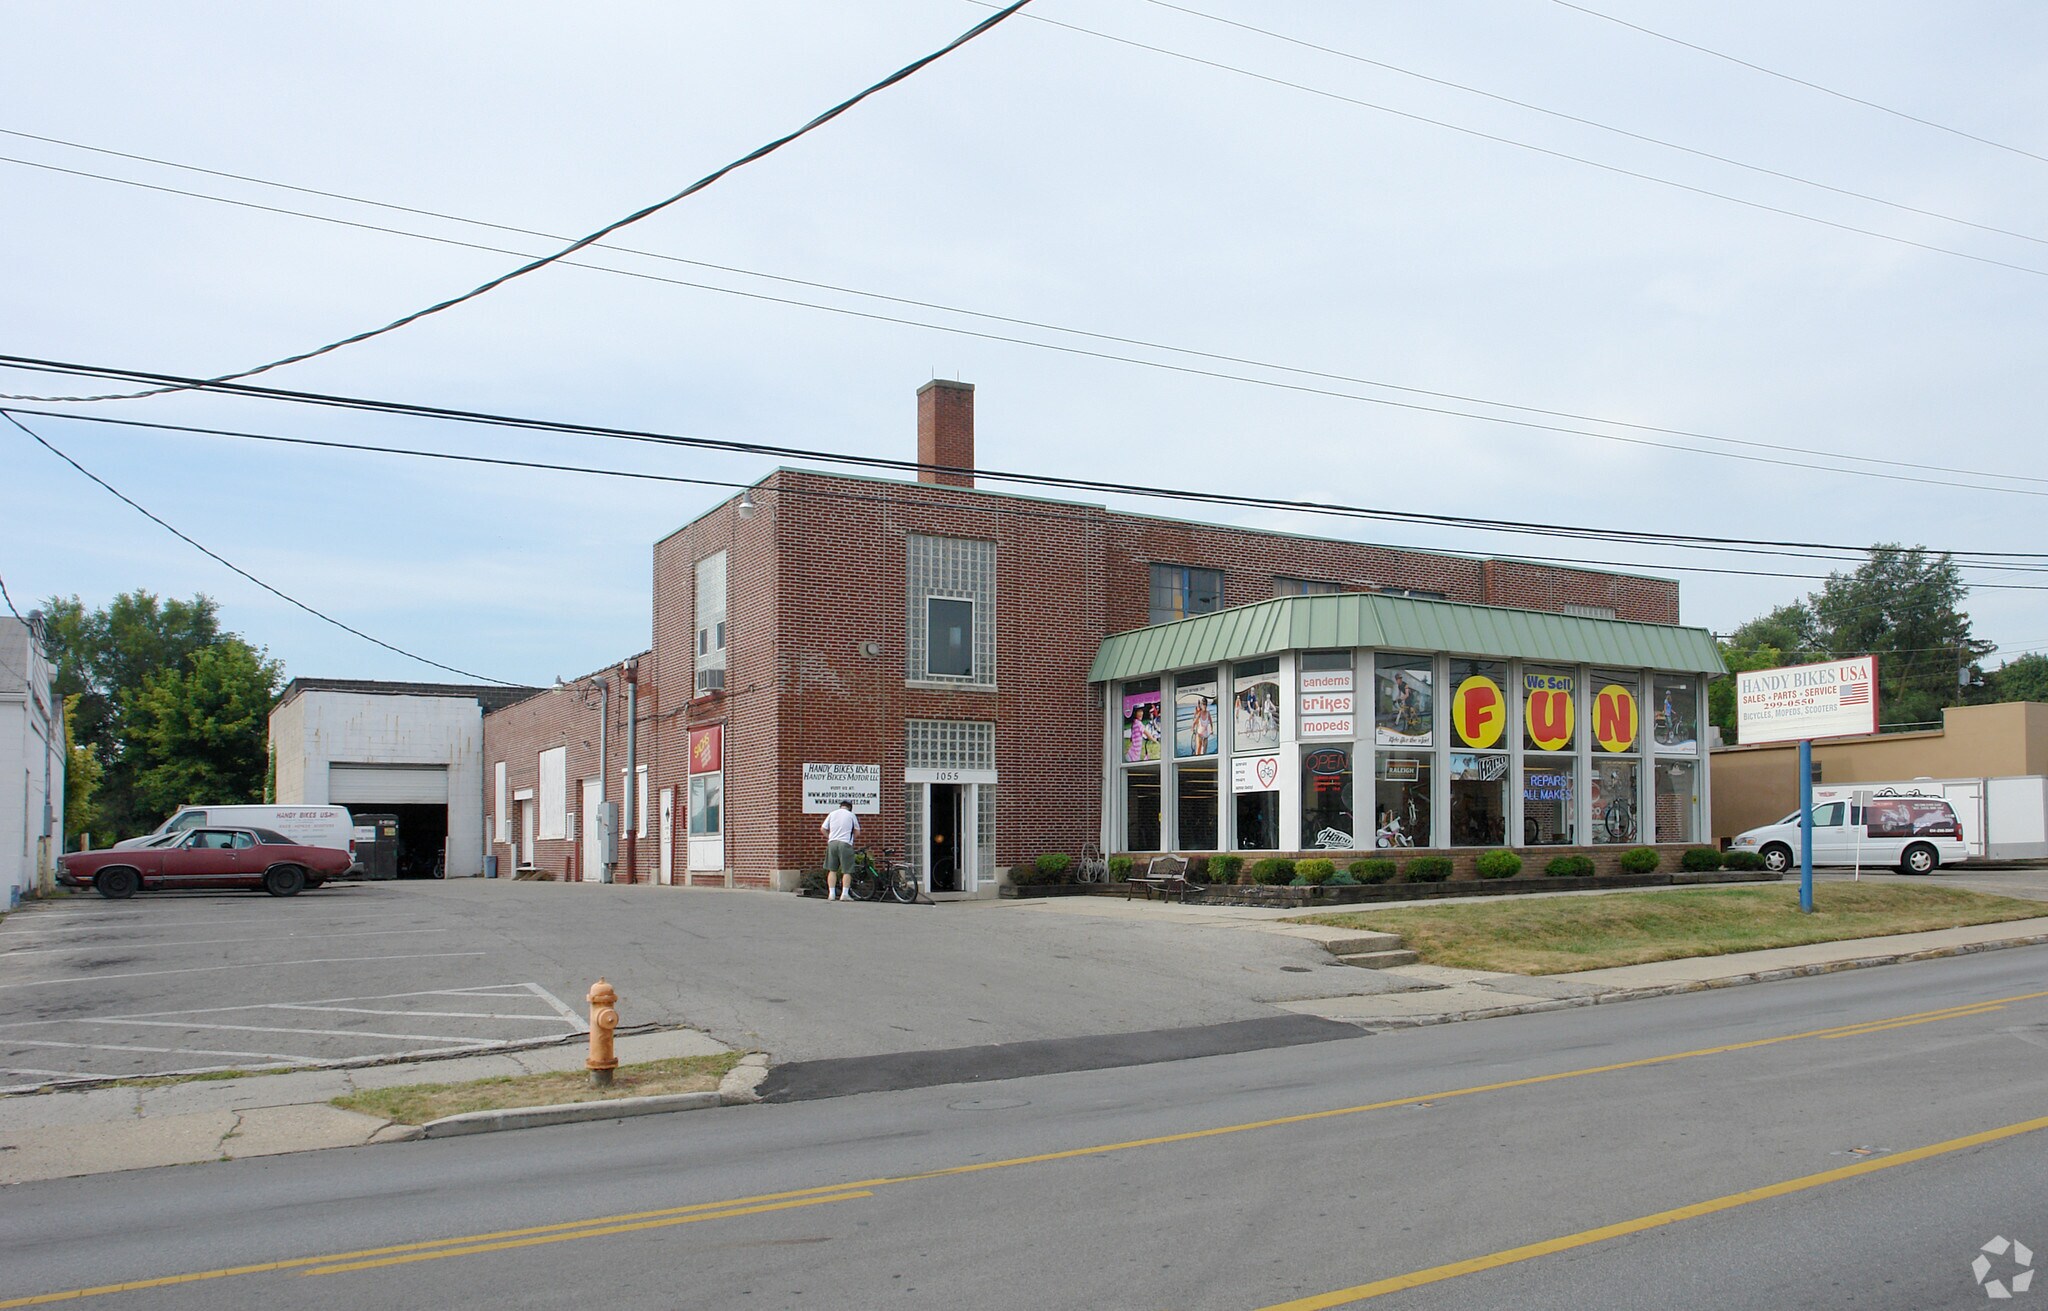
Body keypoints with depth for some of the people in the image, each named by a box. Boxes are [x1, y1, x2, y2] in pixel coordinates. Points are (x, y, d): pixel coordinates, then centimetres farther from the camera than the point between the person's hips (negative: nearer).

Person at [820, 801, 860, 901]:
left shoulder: (832, 814, 11)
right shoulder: (851, 815, 4)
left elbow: (823, 829, 10)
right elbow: (857, 832, 7)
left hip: (832, 843, 3)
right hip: (845, 844, -3)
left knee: (832, 870, 10)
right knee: (847, 871, 2)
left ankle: (831, 893, 6)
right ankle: (845, 894, -4)